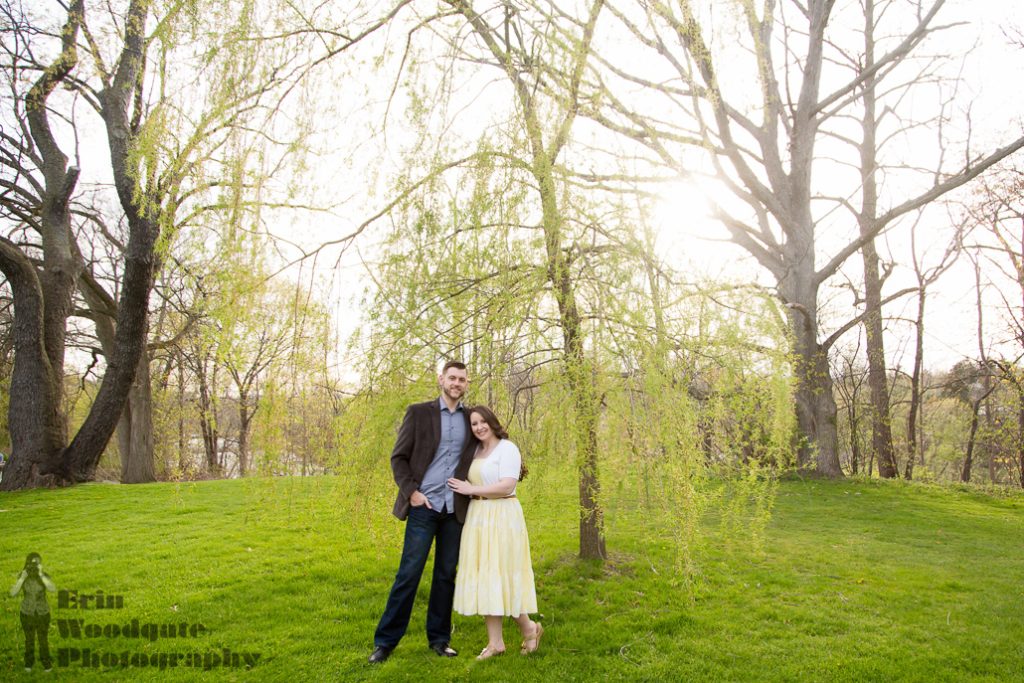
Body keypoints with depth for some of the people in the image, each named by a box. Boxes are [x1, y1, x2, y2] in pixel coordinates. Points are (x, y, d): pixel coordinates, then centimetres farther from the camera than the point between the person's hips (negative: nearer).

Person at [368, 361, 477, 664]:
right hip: (424, 506, -3)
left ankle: (439, 638, 22)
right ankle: (385, 640, 10)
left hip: (455, 509, 3)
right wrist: (411, 492, -10)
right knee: (409, 573, -1)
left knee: (446, 575, 10)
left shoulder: (471, 418, 8)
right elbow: (398, 457, 0)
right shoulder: (419, 412, -1)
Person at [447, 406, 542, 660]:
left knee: (502, 576, -4)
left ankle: (529, 628, 17)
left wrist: (470, 490, -14)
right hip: (478, 518, 7)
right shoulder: (475, 452, 15)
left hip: (502, 517, -7)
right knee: (485, 578, 5)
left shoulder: (507, 448, -8)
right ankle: (495, 641, 11)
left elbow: (507, 486, -18)